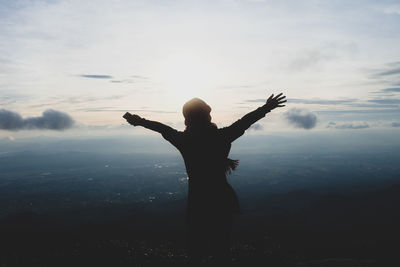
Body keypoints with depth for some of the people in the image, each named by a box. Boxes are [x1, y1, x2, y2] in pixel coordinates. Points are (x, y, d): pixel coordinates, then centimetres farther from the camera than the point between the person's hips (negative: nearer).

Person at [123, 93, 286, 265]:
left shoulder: (183, 140, -13)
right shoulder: (221, 136, -15)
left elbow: (161, 127, 3)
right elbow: (245, 121, -5)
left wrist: (139, 121, 18)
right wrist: (267, 107, 8)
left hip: (197, 203, 1)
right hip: (222, 201, 0)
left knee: (196, 251, 20)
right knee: (221, 250, 17)